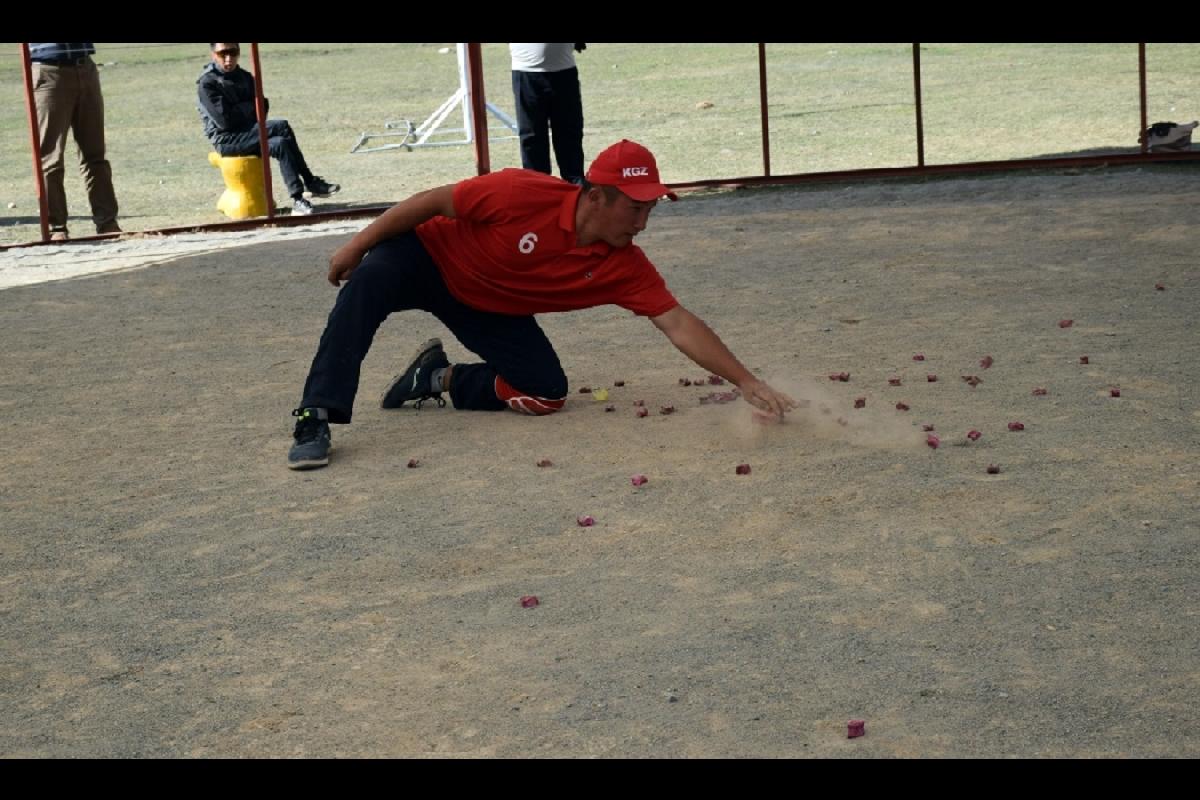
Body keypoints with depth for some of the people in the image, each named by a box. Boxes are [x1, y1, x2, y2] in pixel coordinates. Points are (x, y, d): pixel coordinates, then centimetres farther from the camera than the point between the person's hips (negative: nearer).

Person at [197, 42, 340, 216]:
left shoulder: (245, 77, 12)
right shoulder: (207, 82, -10)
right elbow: (224, 120, -17)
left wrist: (242, 110, -6)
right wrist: (250, 107, -4)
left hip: (248, 134, 7)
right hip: (226, 139, -7)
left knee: (280, 144, -24)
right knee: (281, 127, -24)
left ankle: (298, 199, -21)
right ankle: (310, 183, -20)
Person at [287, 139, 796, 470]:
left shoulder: (624, 265, -20)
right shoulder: (524, 194, -33)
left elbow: (679, 325, -22)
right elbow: (433, 201, -23)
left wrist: (747, 383, -30)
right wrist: (359, 244, -18)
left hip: (491, 307, 5)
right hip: (429, 257, -4)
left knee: (546, 392, -12)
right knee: (370, 280, -36)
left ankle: (441, 379, 9)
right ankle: (316, 420, -35)